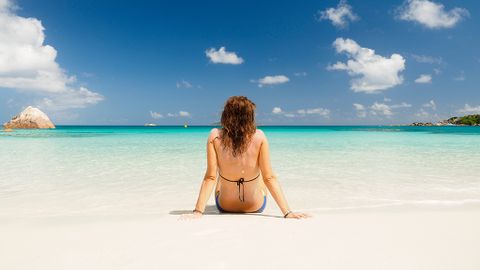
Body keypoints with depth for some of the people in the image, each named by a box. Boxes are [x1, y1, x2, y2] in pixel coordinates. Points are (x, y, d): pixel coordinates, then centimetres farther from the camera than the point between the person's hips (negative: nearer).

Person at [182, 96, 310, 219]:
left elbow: (210, 178, -22)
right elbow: (269, 178, -21)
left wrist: (198, 211, -16)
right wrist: (287, 212, -15)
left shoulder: (215, 136, -22)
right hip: (256, 208, 0)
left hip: (224, 207, 1)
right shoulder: (259, 137, -23)